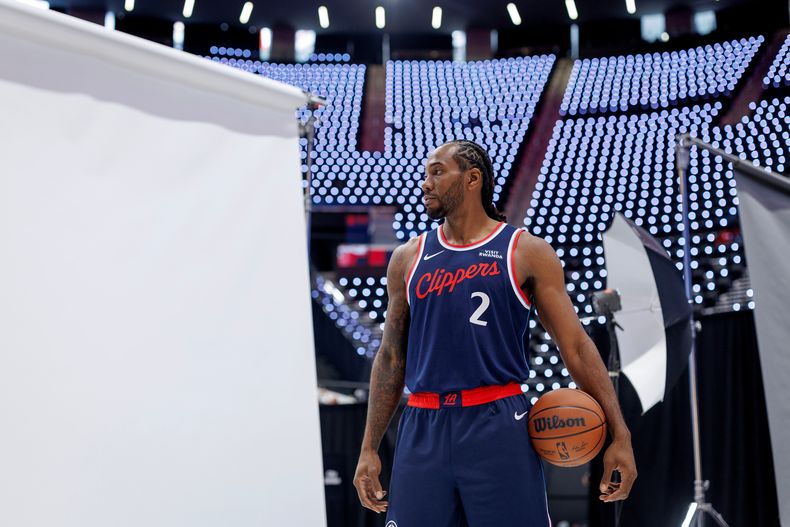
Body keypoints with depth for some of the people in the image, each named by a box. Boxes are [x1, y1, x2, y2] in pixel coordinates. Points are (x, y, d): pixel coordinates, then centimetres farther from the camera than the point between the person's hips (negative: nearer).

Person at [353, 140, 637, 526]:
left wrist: (619, 435, -5)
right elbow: (391, 358, 14)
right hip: (423, 431, 3)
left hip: (499, 426, -3)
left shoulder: (527, 253, 2)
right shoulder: (408, 258, 11)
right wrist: (369, 449, 11)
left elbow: (576, 346, 1)